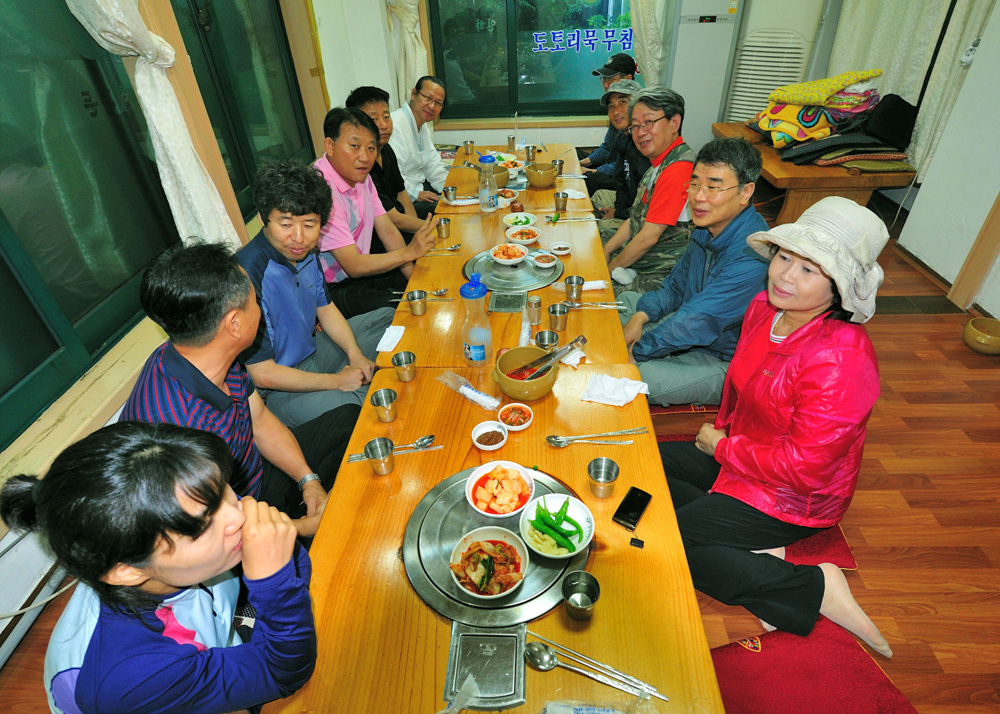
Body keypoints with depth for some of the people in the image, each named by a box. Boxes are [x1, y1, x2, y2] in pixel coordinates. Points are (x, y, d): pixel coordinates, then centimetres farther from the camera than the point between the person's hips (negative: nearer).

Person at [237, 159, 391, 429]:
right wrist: (335, 381, -18)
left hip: (313, 349, 9)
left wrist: (355, 354, -5)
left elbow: (325, 308, 11)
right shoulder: (247, 275, -32)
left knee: (389, 318, 14)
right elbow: (262, 374, -25)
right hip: (277, 389, -8)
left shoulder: (304, 252, -7)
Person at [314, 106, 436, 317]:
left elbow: (388, 230, 3)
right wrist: (409, 252, -30)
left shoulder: (361, 177, 5)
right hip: (332, 290, -8)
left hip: (360, 269, 9)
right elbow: (354, 266, -24)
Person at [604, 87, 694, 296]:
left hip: (661, 276, -10)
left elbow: (648, 237, -23)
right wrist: (604, 252, 5)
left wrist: (610, 268, -11)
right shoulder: (660, 163, 11)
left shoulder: (678, 168, -23)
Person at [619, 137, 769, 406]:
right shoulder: (709, 225, -3)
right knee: (625, 299, 17)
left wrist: (635, 351, -21)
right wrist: (640, 316, -8)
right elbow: (676, 286, 9)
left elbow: (695, 324, -32)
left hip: (724, 364, -9)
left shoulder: (751, 258, -32)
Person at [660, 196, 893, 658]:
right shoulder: (765, 308, -6)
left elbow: (803, 469, -27)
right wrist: (723, 431, 5)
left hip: (795, 499, -9)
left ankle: (813, 588, -7)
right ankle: (753, 549, -2)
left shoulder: (839, 360, -31)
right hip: (738, 456, 9)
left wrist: (723, 447, -14)